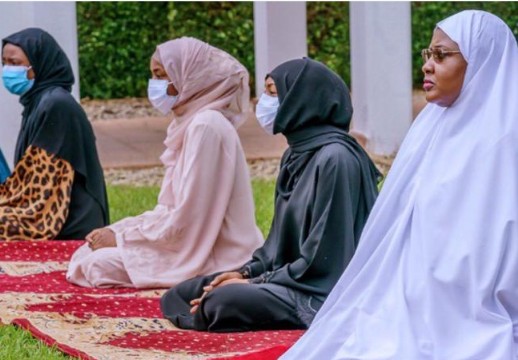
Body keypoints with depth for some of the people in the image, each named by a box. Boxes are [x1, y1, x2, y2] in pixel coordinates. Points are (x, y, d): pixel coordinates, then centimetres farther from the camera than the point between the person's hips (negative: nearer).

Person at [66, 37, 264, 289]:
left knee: (98, 264, -16)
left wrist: (120, 236, -11)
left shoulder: (206, 126, -19)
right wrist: (116, 231, 3)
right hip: (193, 242, 9)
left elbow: (183, 221, -21)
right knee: (88, 251, 5)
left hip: (214, 258, -9)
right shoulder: (190, 122, 11)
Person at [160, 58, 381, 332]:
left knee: (223, 301, -31)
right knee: (180, 296, 4)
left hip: (322, 292, -9)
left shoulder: (334, 158, -18)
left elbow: (323, 259, -20)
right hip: (291, 276, 10)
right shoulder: (296, 155, 12)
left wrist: (255, 283, -15)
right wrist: (246, 272, 0)